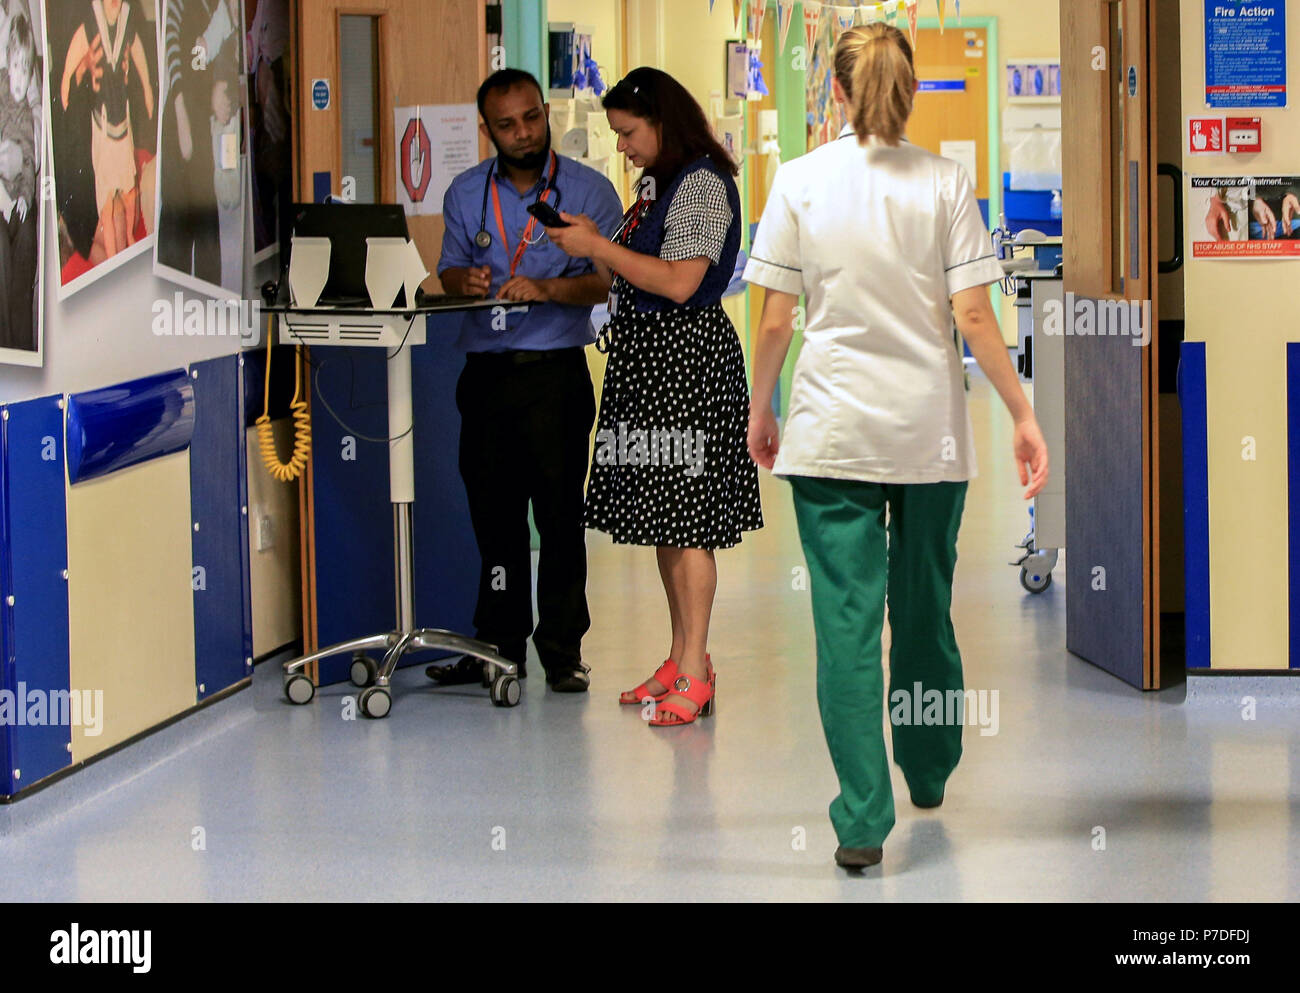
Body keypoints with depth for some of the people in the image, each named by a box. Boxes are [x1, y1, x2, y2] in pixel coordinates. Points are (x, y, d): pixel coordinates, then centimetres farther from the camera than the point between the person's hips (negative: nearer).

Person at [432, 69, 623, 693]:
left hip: (556, 371, -3)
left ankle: (562, 649, 5)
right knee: (492, 510, 7)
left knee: (560, 512, -3)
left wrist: (544, 289, -21)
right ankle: (499, 644, 16)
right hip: (486, 369, 3)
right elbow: (449, 271, 16)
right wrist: (466, 280, -8)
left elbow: (612, 279, -6)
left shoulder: (589, 190, 0)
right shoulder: (466, 194, 11)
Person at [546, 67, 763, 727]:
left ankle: (694, 674, -3)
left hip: (686, 355, -10)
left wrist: (597, 247, -16)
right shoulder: (656, 184, 16)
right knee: (662, 516, 12)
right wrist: (587, 245, 7)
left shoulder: (702, 184, -14)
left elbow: (678, 282, -22)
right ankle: (680, 660, 20)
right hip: (646, 356, 10)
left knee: (686, 519, -7)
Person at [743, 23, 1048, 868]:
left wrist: (761, 409, 11)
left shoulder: (800, 181, -3)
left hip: (832, 430, -1)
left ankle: (864, 817, -7)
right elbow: (974, 316, -7)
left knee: (848, 619, -2)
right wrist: (1023, 414, 0)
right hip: (929, 429, 1)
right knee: (925, 607, 17)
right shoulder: (946, 182, -3)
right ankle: (929, 775, 36)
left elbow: (776, 320, -3)